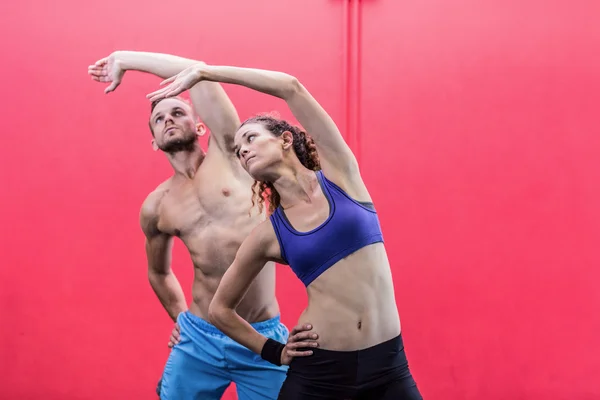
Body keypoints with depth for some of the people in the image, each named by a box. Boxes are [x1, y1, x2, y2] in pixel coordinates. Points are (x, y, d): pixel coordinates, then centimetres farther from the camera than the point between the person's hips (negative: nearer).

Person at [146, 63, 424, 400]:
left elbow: (291, 87, -11)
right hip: (317, 370, 1)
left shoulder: (339, 173, -1)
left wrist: (203, 72, -6)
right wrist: (276, 353, 5)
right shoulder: (268, 235, 1)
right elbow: (220, 309, 13)